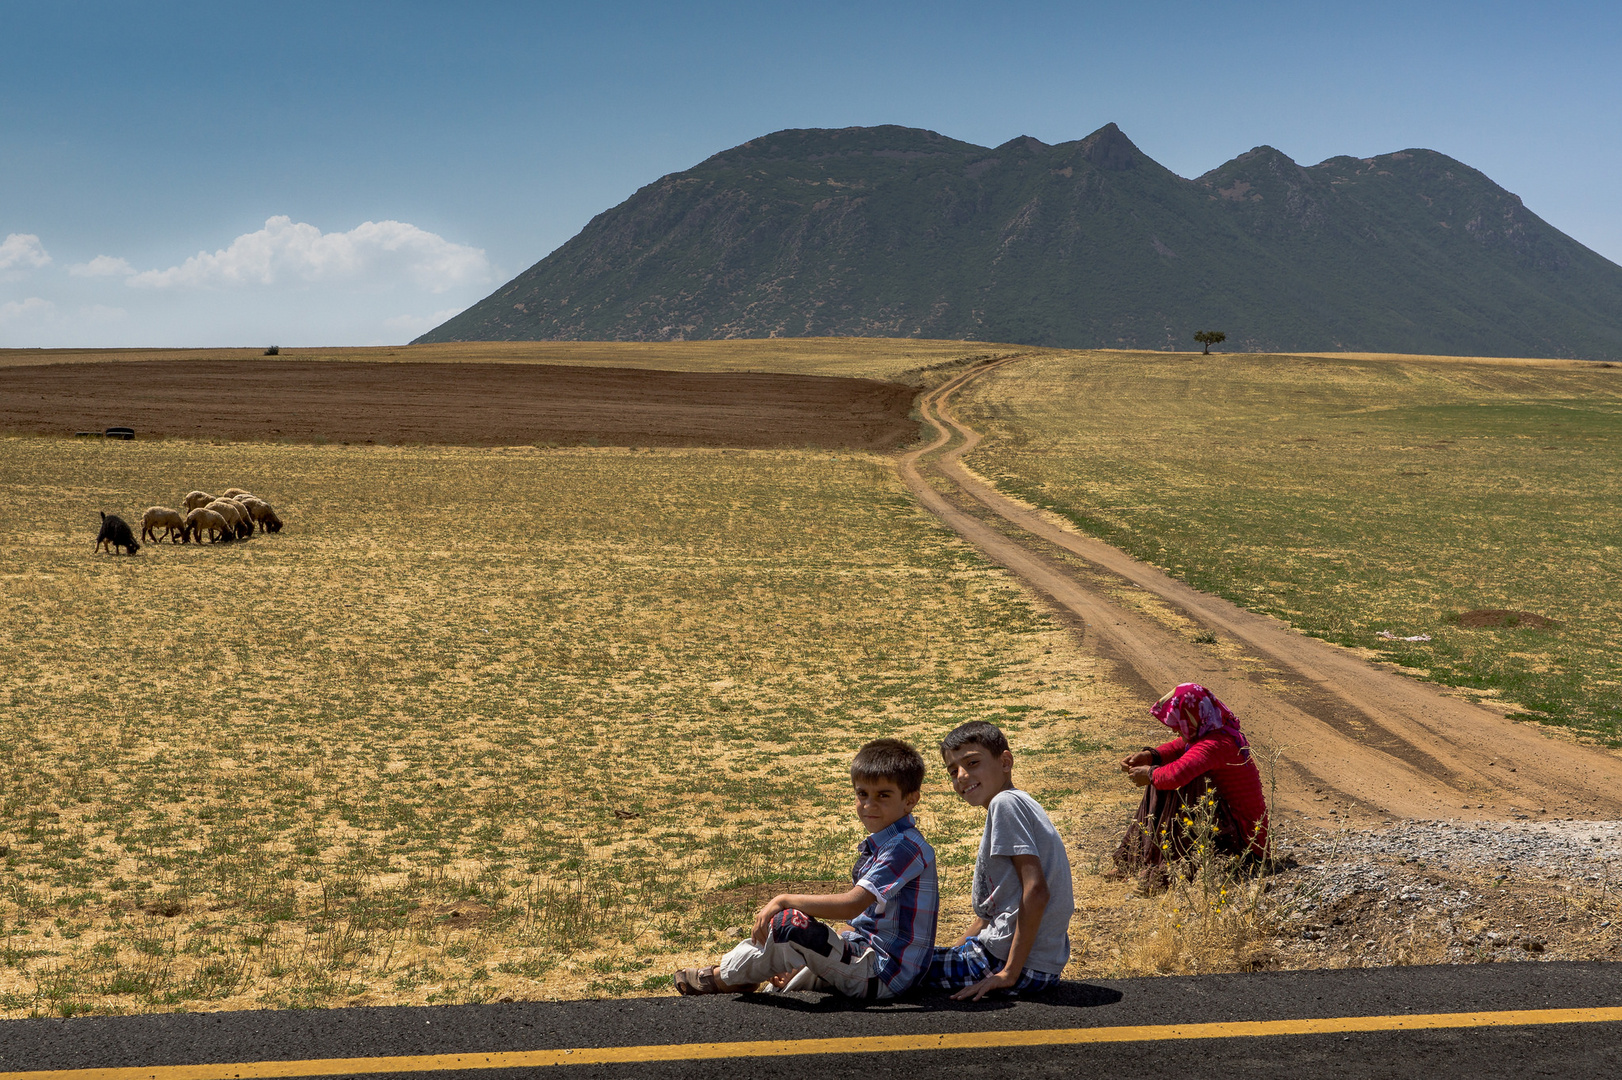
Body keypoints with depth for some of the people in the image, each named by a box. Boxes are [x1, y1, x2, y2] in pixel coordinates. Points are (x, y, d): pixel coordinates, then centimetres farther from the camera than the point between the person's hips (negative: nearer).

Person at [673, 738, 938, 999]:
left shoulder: (905, 847, -18)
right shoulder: (879, 844, 15)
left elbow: (851, 905, -29)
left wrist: (784, 900, -20)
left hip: (880, 976, -11)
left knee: (788, 925, -19)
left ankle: (724, 978, 0)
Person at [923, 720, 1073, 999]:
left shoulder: (1005, 803, -13)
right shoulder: (1019, 805, 18)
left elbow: (1036, 891, -23)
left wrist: (1009, 973, -23)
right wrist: (952, 951, 19)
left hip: (1026, 965, -10)